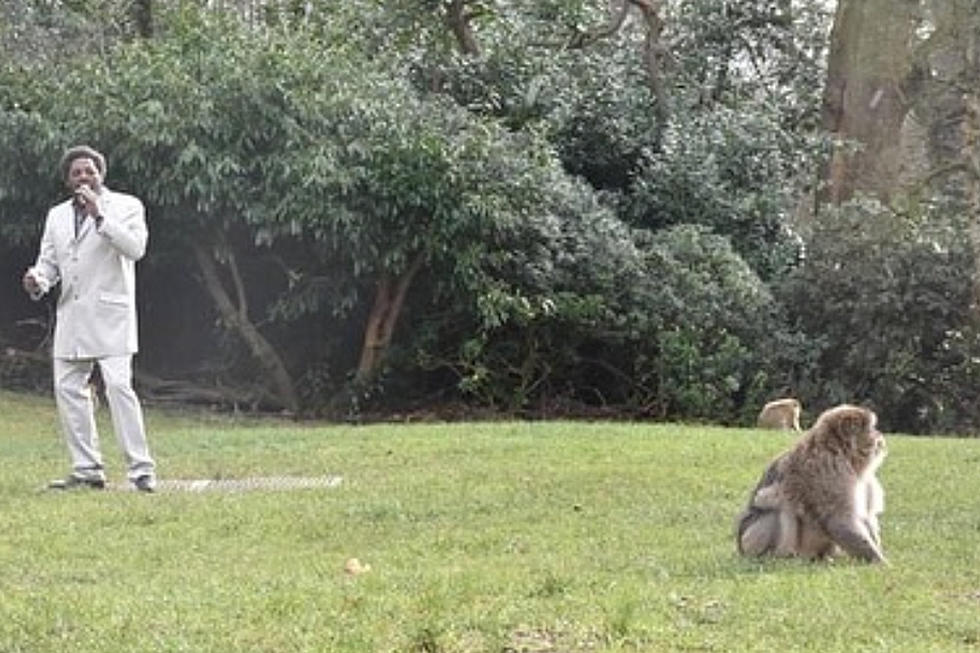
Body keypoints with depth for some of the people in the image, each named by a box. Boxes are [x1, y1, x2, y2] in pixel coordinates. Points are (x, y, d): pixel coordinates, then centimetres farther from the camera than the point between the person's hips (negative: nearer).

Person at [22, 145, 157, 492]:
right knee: (68, 389, 3)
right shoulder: (57, 215, 18)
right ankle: (87, 470, 12)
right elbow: (48, 261, 19)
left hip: (110, 314, -6)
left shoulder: (126, 206, 2)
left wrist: (100, 216, -19)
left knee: (118, 386, -15)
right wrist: (38, 281, -4)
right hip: (71, 316, 6)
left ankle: (141, 469, -12)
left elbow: (136, 248, -13)